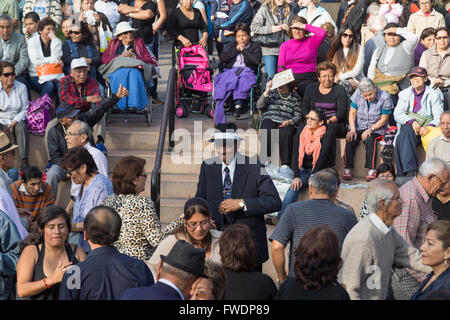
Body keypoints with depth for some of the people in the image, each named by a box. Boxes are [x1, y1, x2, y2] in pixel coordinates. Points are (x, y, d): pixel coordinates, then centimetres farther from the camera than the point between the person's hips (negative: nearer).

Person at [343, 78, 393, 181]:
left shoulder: (385, 97, -11)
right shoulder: (357, 94, -1)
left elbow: (383, 119, -9)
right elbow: (352, 113, 1)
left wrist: (371, 129, -21)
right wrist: (352, 129, -14)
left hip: (377, 129, -3)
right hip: (359, 127, 3)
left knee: (369, 139, -34)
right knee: (350, 139, -27)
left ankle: (372, 169, -29)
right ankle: (347, 168, -23)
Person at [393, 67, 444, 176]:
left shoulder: (433, 95, 5)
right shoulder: (405, 94, 14)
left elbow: (439, 118, -4)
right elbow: (397, 115, 2)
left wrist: (428, 126, -26)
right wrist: (412, 121, -18)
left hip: (425, 131, -3)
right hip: (408, 127, 3)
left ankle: (402, 175, -37)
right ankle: (410, 171, -39)